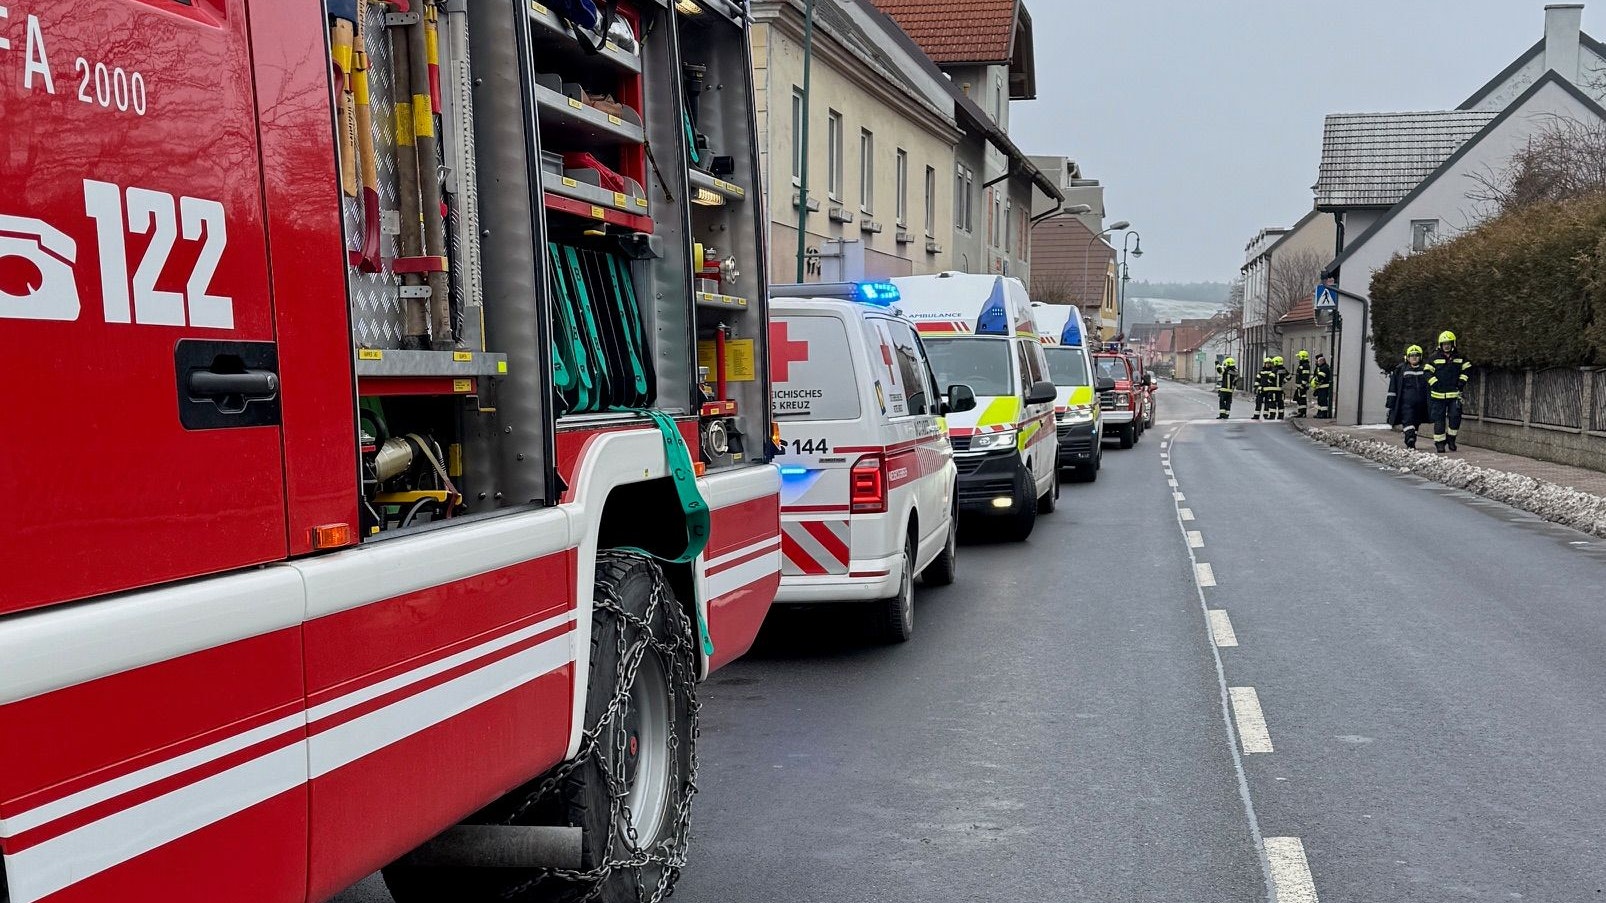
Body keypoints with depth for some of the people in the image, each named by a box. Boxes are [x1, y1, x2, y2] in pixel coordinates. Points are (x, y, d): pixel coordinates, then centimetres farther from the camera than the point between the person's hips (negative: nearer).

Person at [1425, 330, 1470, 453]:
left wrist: (1462, 381, 2)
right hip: (1438, 394, -1)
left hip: (1454, 393, 1)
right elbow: (1428, 372, 0)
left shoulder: (1459, 357, 8)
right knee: (1439, 419, 1)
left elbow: (1467, 369, 14)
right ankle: (1439, 442, 7)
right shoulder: (1435, 357, 2)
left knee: (1455, 416, -8)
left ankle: (1451, 438, 10)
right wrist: (1434, 382, -12)